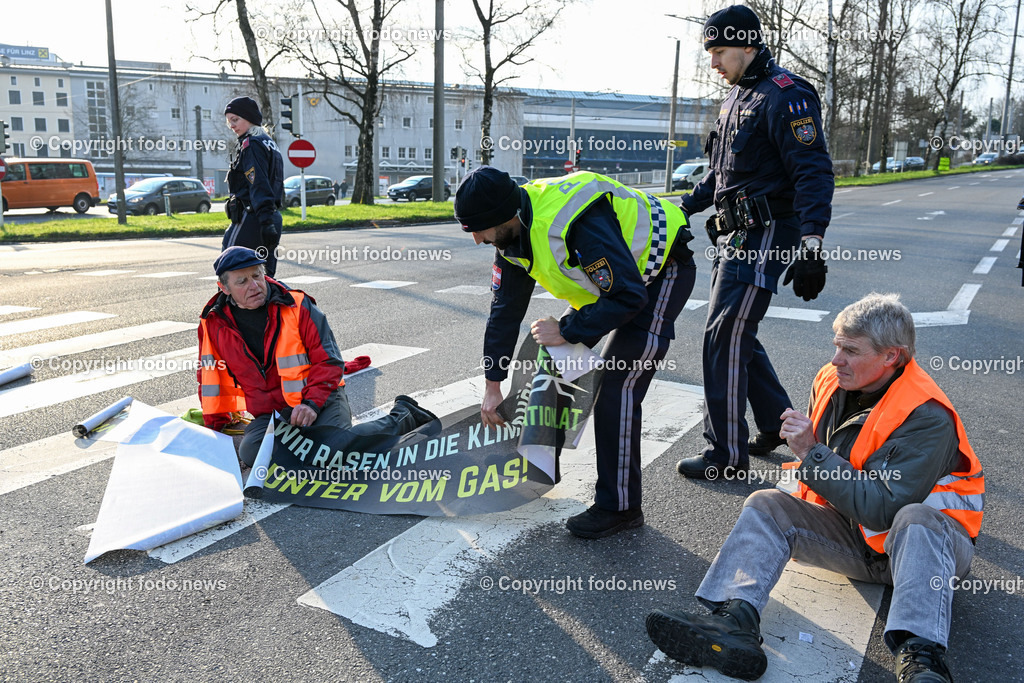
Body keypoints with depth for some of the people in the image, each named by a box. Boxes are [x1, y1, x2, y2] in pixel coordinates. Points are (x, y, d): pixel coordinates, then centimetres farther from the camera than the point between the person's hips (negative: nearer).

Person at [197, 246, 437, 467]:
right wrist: (215, 426, 14)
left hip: (321, 400, -3)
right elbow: (210, 377, 16)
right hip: (271, 415, 3)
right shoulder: (214, 324, 3)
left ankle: (403, 417, -4)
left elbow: (329, 361, -5)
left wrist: (312, 403, -19)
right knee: (250, 451, -27)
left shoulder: (298, 306, -6)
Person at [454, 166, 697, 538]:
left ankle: (619, 507, -4)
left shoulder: (576, 224, -37)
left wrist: (566, 331, -24)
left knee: (615, 386, -15)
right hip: (613, 280, 9)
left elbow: (628, 297, -33)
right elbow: (505, 308, 0)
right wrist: (492, 386, 2)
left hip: (660, 271, -9)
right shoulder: (512, 235, -8)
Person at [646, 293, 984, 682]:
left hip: (926, 540, -6)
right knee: (766, 505, -14)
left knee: (915, 520, -40)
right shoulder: (831, 383, -2)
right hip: (853, 535, 6)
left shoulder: (926, 417, -23)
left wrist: (812, 453, -29)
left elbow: (884, 510, -30)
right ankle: (737, 619, -35)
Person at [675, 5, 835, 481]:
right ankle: (777, 425, 30)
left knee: (724, 339, -9)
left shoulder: (785, 96, -14)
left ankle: (727, 454, 2)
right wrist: (687, 206, 24)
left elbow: (814, 173, -21)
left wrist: (811, 246, -29)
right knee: (737, 334, 14)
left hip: (765, 236, -10)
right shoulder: (738, 95, 17)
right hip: (735, 235, 10)